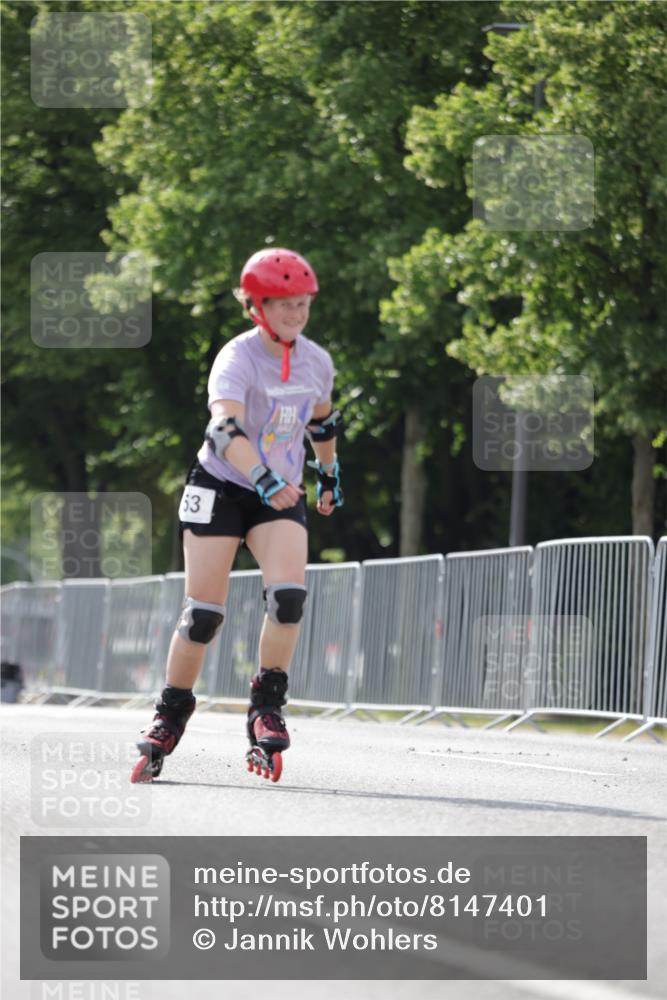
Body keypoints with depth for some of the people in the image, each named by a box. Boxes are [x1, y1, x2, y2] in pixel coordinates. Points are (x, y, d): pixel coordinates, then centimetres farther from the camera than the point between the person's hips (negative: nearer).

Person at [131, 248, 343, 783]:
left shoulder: (317, 361, -3)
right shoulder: (237, 359, -21)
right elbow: (225, 430, -37)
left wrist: (330, 474, 29)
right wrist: (264, 480, -52)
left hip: (281, 495, 4)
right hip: (220, 489, -4)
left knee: (289, 595, -20)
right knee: (203, 612, -5)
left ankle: (267, 708, -9)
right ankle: (170, 718, 12)